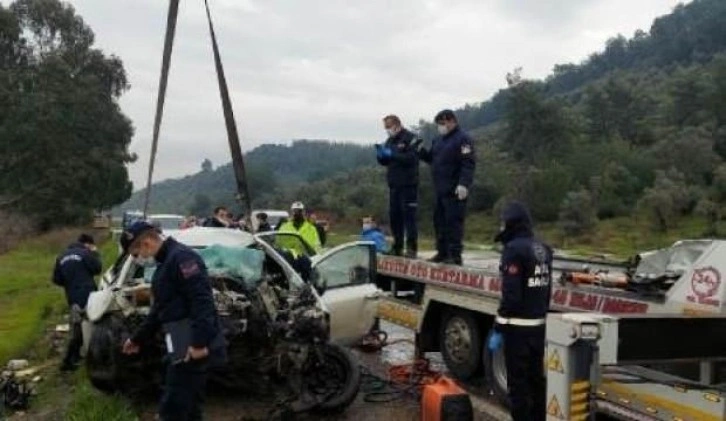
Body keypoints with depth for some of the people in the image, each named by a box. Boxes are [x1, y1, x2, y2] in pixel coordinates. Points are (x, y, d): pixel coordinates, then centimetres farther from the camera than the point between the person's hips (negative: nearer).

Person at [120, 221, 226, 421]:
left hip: (193, 348, -10)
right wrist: (138, 339, 34)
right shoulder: (165, 264, 20)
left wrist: (199, 343, -28)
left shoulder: (182, 257, -14)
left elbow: (202, 301, -24)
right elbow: (160, 309, 29)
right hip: (184, 346, 10)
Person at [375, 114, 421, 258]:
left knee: (409, 216, -7)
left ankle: (412, 248, -2)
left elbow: (411, 158, -20)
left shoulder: (411, 138, -7)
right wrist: (380, 154, -3)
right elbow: (385, 162, 18)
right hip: (394, 185, 8)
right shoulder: (390, 141, 17)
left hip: (408, 185, -7)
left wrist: (392, 154, -22)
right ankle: (397, 247, 18)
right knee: (394, 216, 9)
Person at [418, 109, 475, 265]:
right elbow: (431, 158, 23)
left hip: (455, 191, -8)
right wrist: (421, 151, 4)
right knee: (439, 221, 11)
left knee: (454, 221, -7)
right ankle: (442, 252, 20)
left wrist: (463, 184, -25)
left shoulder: (462, 139, -7)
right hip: (440, 189, 9)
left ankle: (455, 255, -3)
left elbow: (468, 164, -16)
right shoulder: (439, 140, 18)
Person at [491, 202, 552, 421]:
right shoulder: (543, 249, 9)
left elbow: (511, 295, -21)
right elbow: (546, 290, 13)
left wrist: (498, 328, -15)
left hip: (518, 327, -8)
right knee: (536, 377, 18)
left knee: (518, 382, 0)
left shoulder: (514, 249, -16)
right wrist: (541, 314, 20)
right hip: (539, 325, 8)